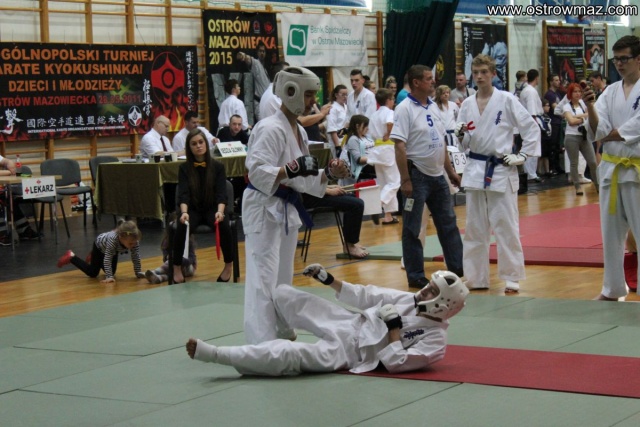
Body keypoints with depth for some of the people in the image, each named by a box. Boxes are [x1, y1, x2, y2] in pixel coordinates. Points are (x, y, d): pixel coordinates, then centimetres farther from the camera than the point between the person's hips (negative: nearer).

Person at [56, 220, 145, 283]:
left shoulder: (134, 241, -36)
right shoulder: (113, 238, -48)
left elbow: (136, 258, -24)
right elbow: (107, 259, -46)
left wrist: (139, 273, -24)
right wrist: (109, 277, -49)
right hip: (100, 245, -5)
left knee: (111, 272, 18)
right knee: (92, 273, 1)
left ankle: (92, 257, 44)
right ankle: (71, 257, 20)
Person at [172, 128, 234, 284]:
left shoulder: (217, 167, -1)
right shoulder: (185, 168, 0)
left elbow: (221, 194, -9)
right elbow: (183, 194, -11)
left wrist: (220, 211, -29)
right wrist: (184, 212, -32)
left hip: (212, 209, 0)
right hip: (192, 210, 0)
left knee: (224, 226, -33)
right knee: (182, 227, -33)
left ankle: (229, 265, -11)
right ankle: (177, 268, -15)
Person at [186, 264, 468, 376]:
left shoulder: (434, 340, -14)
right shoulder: (411, 300, 5)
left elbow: (396, 364, -22)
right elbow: (366, 297, 10)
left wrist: (394, 328, -22)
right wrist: (328, 279, 6)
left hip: (348, 351, -8)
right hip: (349, 324, 8)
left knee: (286, 356, -28)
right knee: (282, 294, 3)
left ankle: (214, 354, -27)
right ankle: (283, 336, 32)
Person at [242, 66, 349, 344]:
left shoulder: (298, 131, 12)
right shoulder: (270, 129, -16)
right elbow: (257, 172, -23)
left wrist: (328, 174, 1)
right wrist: (291, 170, -32)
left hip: (286, 210, 10)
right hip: (264, 209, -10)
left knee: (284, 278, 17)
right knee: (264, 279, -12)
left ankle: (282, 335, 30)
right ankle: (262, 345, -12)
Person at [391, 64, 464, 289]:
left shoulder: (432, 107, 10)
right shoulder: (405, 109, -14)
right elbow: (399, 146, -18)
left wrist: (450, 170, 14)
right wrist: (405, 180, -21)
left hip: (437, 175, 8)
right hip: (417, 175, -8)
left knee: (448, 223, 15)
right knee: (412, 229, 2)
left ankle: (458, 268, 25)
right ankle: (415, 276, 10)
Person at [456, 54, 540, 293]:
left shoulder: (506, 100, -4)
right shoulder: (467, 104, 8)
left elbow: (531, 128, -2)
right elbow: (464, 144, 12)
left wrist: (522, 157, -6)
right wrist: (461, 133, -9)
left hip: (501, 170, -4)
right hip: (475, 170, 5)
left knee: (506, 226, -3)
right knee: (475, 227, 8)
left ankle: (512, 277, 5)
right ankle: (477, 277, 17)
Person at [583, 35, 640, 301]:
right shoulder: (611, 92, 10)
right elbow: (598, 130, -1)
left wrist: (606, 136, -7)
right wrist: (590, 107, -18)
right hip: (612, 168, 6)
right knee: (612, 232, 12)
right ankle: (612, 289, 23)